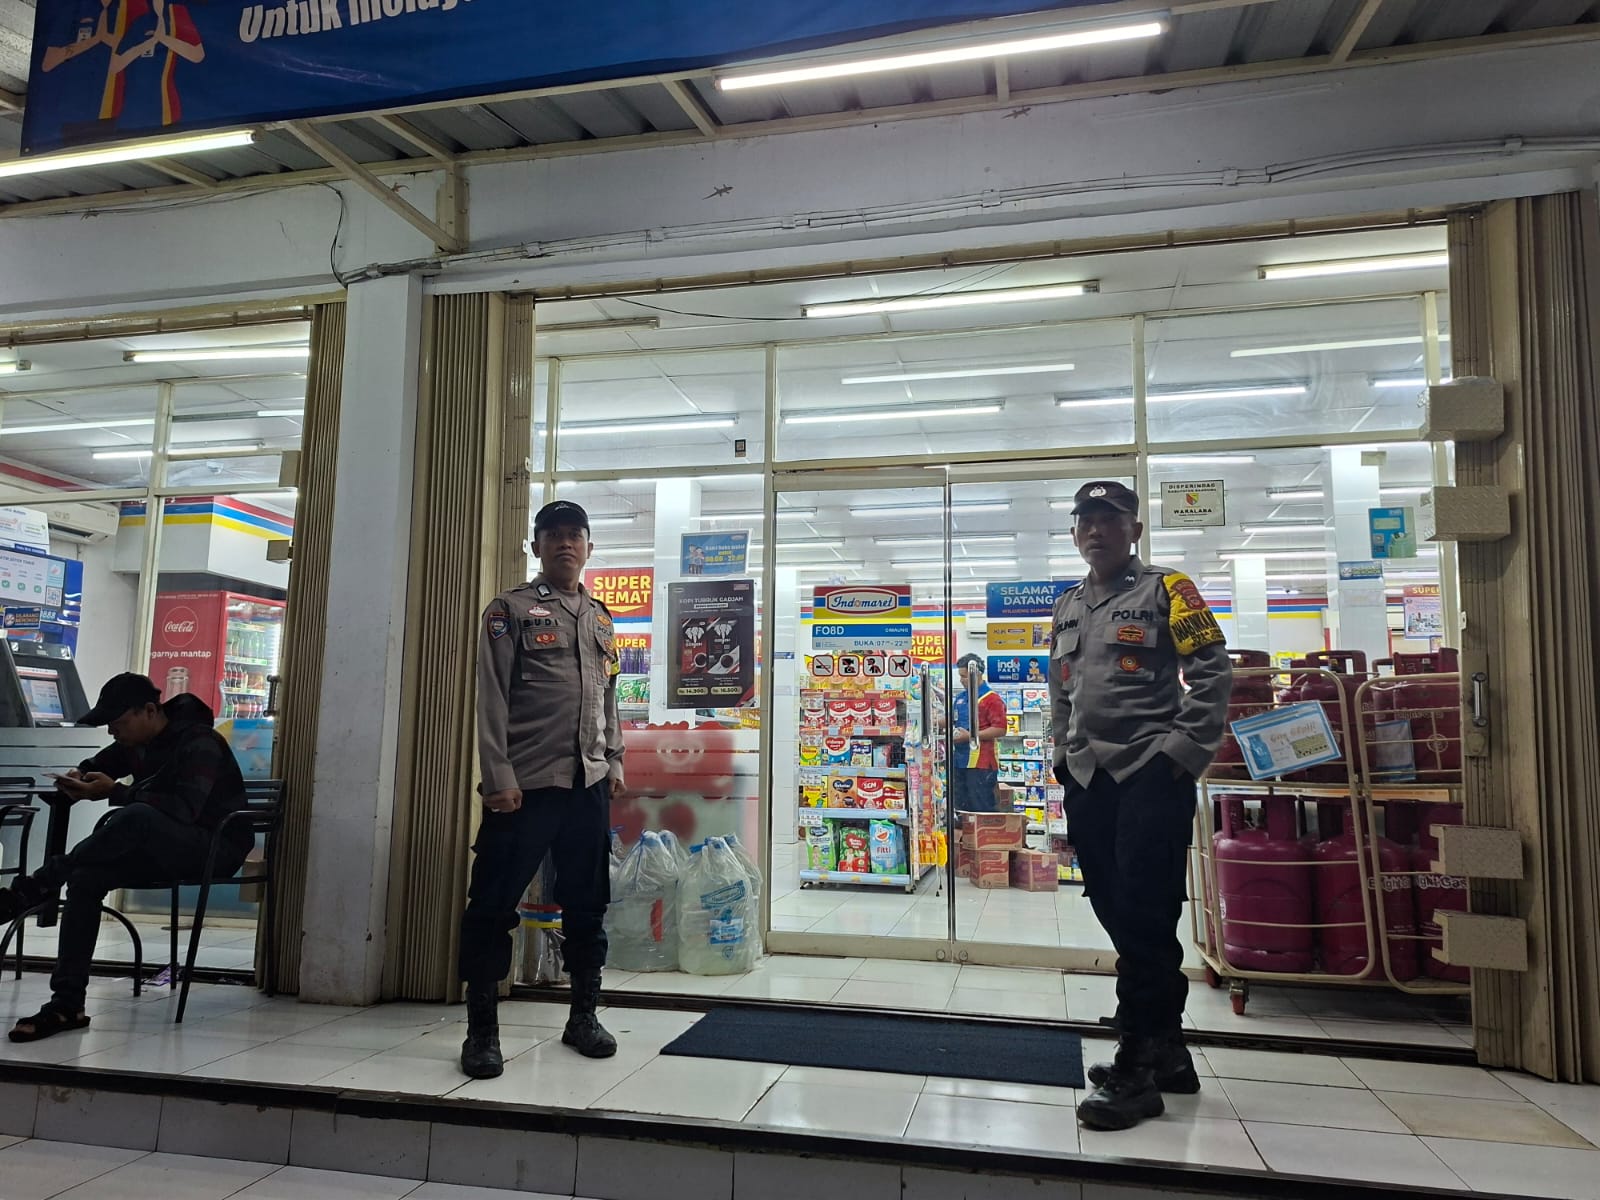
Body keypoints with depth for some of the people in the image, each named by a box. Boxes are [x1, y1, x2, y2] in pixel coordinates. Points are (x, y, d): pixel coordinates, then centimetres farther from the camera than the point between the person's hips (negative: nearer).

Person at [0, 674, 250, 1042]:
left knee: (137, 817, -36)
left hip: (215, 846, -8)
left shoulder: (201, 744, -19)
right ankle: (67, 1004, -19)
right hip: (161, 847, 8)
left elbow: (184, 809, -30)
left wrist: (116, 792, -30)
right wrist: (80, 777, -1)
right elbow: (101, 763, 24)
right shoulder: (138, 743, 7)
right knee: (86, 876, -18)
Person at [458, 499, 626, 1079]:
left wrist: (614, 762, 14)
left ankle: (584, 1015, 24)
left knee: (587, 905, 11)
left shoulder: (601, 618, 17)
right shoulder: (511, 609, 0)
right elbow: (492, 698, -6)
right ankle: (481, 1030, 11)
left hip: (589, 783, 5)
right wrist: (499, 777, -13)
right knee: (494, 905, -1)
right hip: (526, 783, -5)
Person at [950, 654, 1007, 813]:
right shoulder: (960, 697, 15)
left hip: (981, 764, -8)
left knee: (982, 810, -3)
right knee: (961, 809, 14)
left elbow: (1000, 730, -18)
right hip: (959, 762, 8)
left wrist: (970, 736, -19)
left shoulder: (991, 698, -10)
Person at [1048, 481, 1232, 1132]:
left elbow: (1212, 673, -6)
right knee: (1117, 914, 10)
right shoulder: (1067, 607, 18)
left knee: (1145, 920, -6)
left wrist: (1184, 751, -11)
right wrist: (1064, 754, 14)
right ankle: (1167, 1052, 24)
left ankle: (1137, 1069, 3)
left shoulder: (1166, 590, 0)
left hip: (1151, 777, -6)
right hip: (1088, 780, 7)